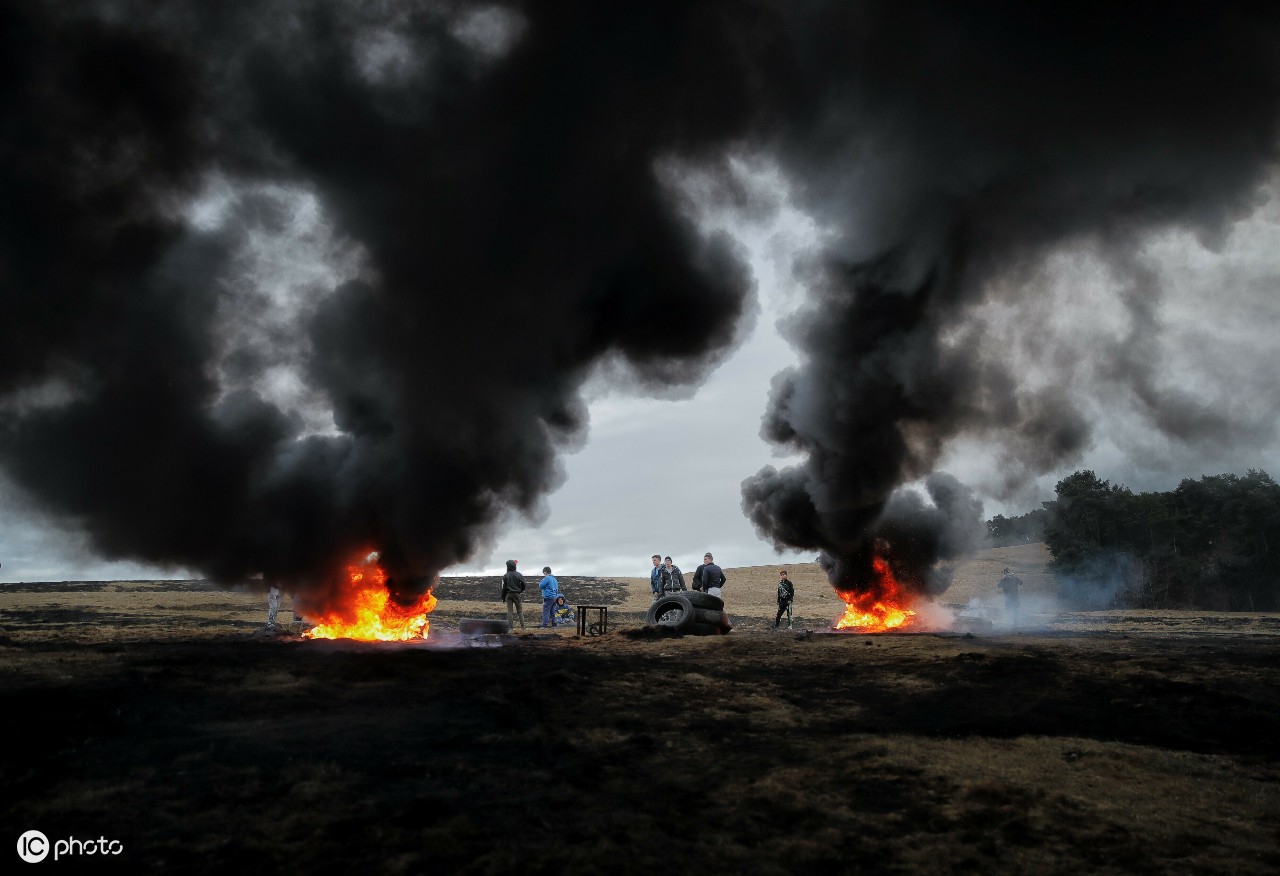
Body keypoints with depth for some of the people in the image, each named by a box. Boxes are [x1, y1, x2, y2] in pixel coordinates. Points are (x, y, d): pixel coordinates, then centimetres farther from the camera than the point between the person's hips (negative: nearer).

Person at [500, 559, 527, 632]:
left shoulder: (505, 576, -4)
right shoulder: (519, 575, -4)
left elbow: (503, 588, -3)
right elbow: (523, 585, -1)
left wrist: (503, 597, 4)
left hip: (508, 595, 0)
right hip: (517, 595, 0)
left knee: (510, 611, 4)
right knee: (520, 611, 8)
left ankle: (510, 627, 0)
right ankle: (522, 626, 4)